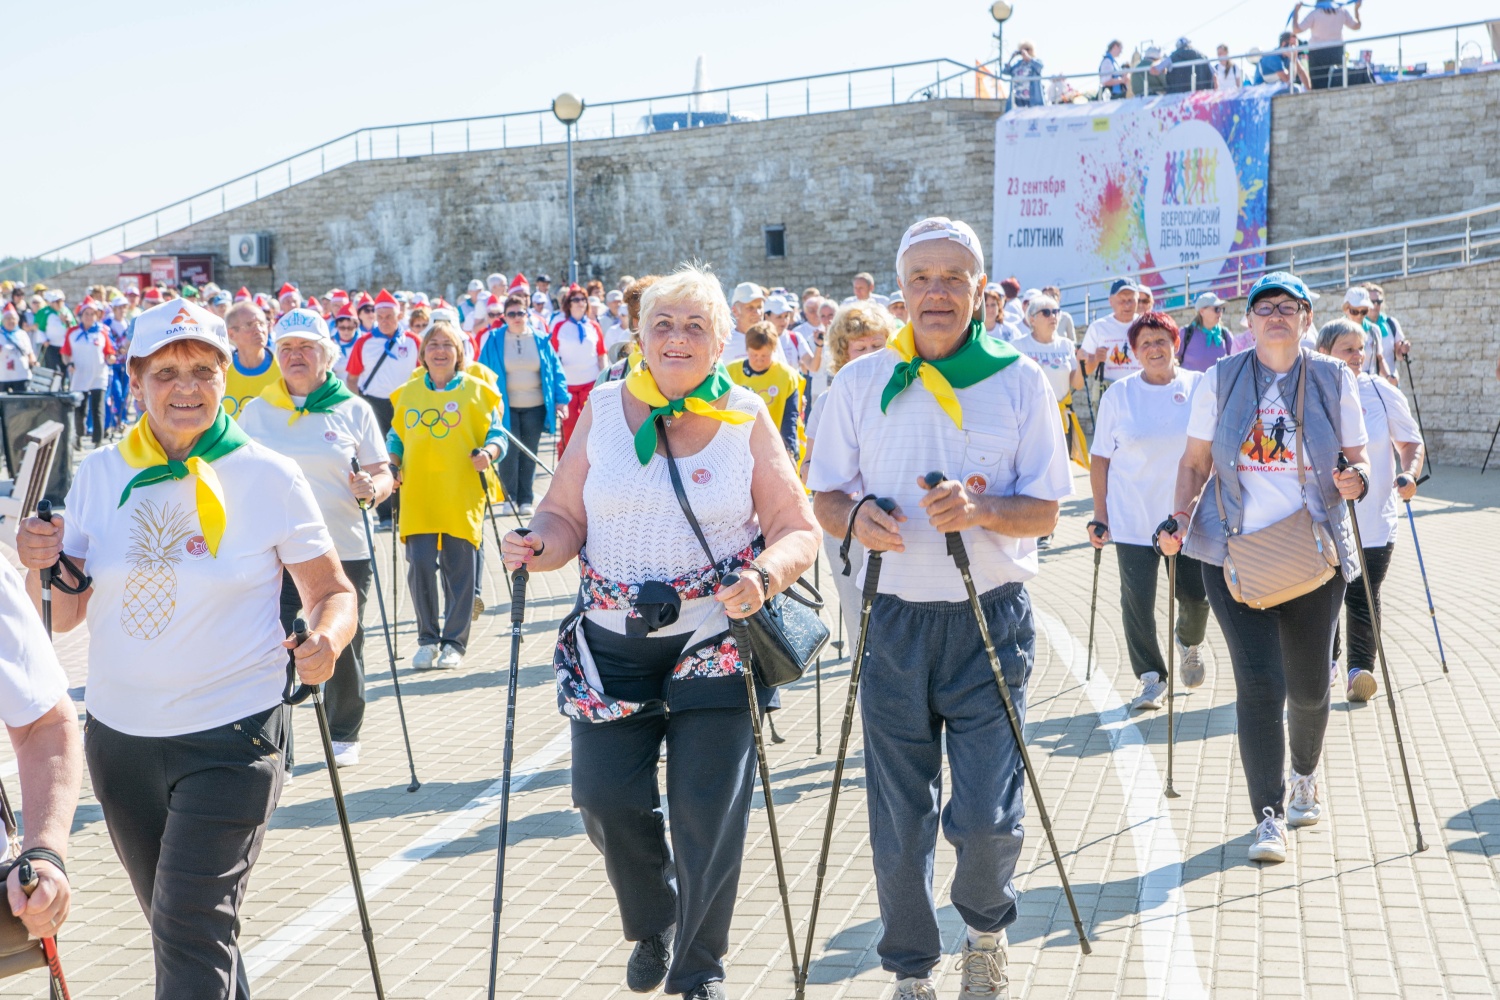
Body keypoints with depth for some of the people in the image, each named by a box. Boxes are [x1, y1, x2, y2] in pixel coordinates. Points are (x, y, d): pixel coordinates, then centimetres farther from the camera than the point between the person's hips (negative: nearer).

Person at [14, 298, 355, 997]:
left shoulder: (269, 479, -8)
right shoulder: (99, 474, 1)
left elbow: (332, 593, -2)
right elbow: (64, 618, 5)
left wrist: (326, 640, -23)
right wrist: (45, 566, -15)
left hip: (233, 736, -4)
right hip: (118, 736, 5)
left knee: (191, 931, -10)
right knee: (176, 923, 19)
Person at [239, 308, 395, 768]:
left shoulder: (354, 410, 3)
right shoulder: (255, 411, 8)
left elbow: (383, 473, 5)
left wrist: (372, 488, -18)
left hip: (344, 552, -1)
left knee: (342, 650, 9)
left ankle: (343, 735, 29)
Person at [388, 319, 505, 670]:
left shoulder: (477, 390, 5)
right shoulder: (407, 392, 12)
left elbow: (496, 434, 4)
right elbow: (395, 437, 18)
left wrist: (487, 453, -16)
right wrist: (392, 465, 1)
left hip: (462, 496, -1)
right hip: (418, 496, 2)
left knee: (459, 570, 1)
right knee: (420, 566, -6)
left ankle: (454, 643, 14)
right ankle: (428, 639, 11)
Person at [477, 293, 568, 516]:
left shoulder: (541, 340, 3)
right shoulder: (494, 341, -1)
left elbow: (556, 371, 5)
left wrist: (561, 400, -2)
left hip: (535, 407, 2)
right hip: (506, 407, -1)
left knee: (529, 454, 7)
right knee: (509, 452, -3)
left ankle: (526, 499, 15)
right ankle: (508, 497, 11)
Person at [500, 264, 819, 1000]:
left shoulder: (747, 419, -1)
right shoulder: (604, 410, 3)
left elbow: (798, 531, -1)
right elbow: (563, 515, 5)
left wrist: (765, 576, -21)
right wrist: (541, 547, -18)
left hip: (716, 641, -1)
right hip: (612, 641, 2)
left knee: (709, 811, -1)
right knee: (606, 797, -2)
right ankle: (652, 926, 29)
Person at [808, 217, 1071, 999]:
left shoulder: (1019, 380, 1)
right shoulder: (860, 382, 4)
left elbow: (1045, 512, -1)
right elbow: (824, 499, 7)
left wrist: (980, 509, -21)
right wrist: (858, 517, -16)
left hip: (991, 620, -1)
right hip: (895, 620, 1)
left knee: (987, 817, -4)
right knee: (898, 823, 6)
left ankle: (986, 931, 29)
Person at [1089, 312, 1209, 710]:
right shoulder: (1119, 395, 0)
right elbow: (1100, 457, 3)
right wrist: (1100, 515, -1)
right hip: (1133, 520, 0)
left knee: (1196, 597, 5)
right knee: (1137, 602, -1)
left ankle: (1189, 641, 39)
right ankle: (1152, 679, 13)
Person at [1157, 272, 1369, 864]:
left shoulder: (1334, 380, 5)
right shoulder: (1218, 381, 4)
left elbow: (1356, 456, 7)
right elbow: (1195, 462, 7)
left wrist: (1356, 480, -16)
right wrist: (1179, 518, -8)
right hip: (1234, 551, -1)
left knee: (1309, 687, 11)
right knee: (1259, 682, -11)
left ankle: (1305, 775, 42)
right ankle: (1269, 816, -2)